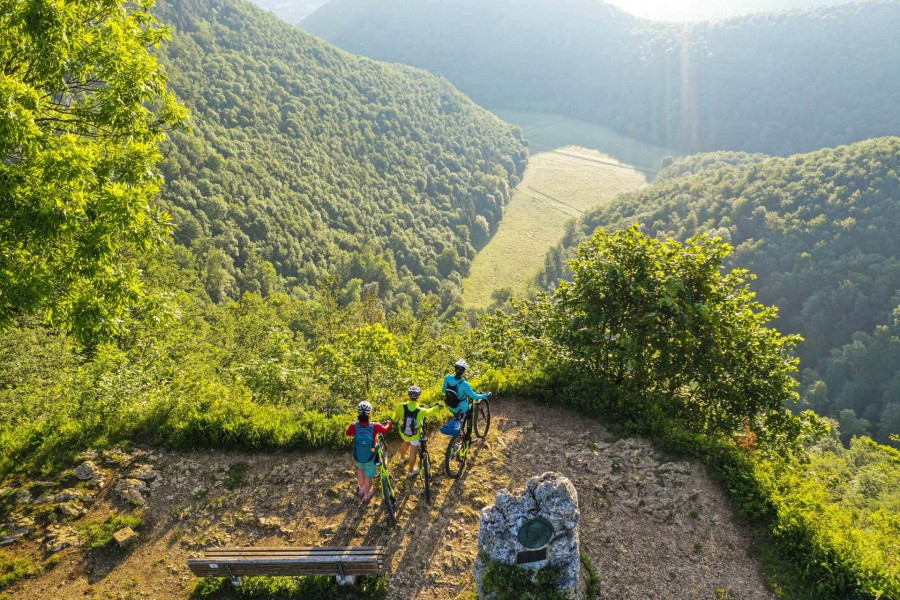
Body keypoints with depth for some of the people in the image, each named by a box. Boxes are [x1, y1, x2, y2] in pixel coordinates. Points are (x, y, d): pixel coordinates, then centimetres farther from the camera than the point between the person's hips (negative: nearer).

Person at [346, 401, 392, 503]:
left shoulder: (354, 426, -25)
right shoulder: (375, 426, -28)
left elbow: (348, 433, -1)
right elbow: (386, 429, -6)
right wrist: (389, 423, 16)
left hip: (358, 456, 2)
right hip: (370, 458, -2)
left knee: (360, 468, 34)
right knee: (368, 476, 22)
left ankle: (361, 489, 51)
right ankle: (366, 495, 45)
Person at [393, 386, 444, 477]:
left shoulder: (401, 406, -27)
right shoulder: (421, 411, -32)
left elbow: (395, 418, -8)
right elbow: (431, 411, -10)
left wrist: (397, 420, 17)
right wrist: (438, 407, 12)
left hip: (403, 432, 4)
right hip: (414, 435, -3)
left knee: (406, 442, 35)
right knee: (414, 451, 20)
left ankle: (402, 458, 61)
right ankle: (411, 471, 37)